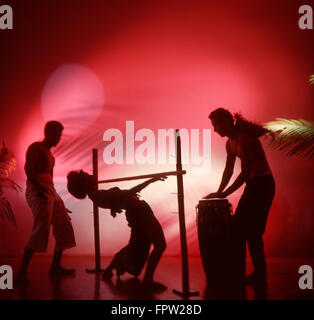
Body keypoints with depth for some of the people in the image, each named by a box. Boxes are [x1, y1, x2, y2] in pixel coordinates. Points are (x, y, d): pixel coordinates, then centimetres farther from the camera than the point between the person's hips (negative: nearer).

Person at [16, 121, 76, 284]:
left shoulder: (49, 154, 25)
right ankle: (22, 272, -21)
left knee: (64, 225, 7)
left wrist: (58, 203, 22)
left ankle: (56, 266, 15)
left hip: (50, 191, 10)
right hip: (37, 190, -9)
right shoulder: (36, 147, -1)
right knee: (41, 228, -21)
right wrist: (38, 187, -29)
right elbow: (28, 168, -15)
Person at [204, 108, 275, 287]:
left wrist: (224, 194, -23)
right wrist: (218, 192, 9)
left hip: (263, 184, -10)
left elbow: (244, 173, -24)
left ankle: (260, 276, 6)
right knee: (238, 225, 11)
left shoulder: (245, 139, -21)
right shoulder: (230, 143, 9)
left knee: (251, 230, -6)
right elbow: (228, 171, 16)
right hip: (252, 184, 10)